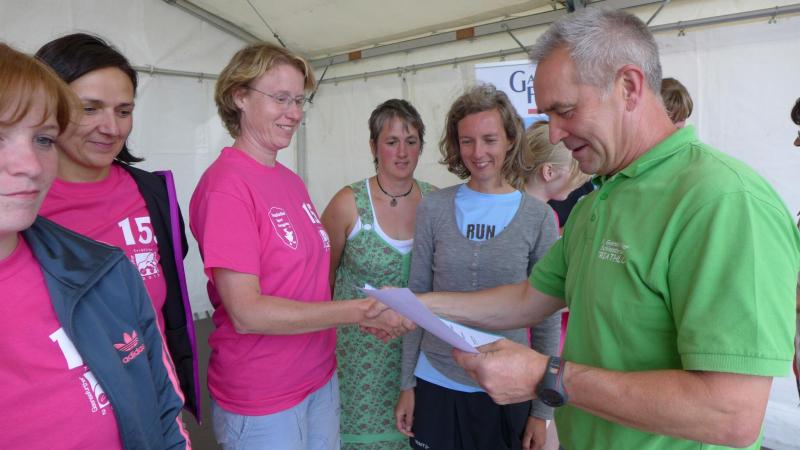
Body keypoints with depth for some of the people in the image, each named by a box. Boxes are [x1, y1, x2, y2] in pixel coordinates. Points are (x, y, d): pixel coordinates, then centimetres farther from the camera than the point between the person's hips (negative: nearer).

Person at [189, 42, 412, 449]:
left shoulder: (292, 181, 5)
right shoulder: (225, 184, -18)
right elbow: (246, 312, -22)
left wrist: (367, 312, -4)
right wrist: (358, 311, -22)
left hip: (321, 379, 7)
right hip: (261, 402, -7)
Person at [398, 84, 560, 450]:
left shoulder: (538, 217, -6)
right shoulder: (433, 208, -4)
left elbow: (547, 319, -2)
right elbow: (416, 299, 1)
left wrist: (542, 410, -1)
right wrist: (407, 383, 2)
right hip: (435, 385, 1)